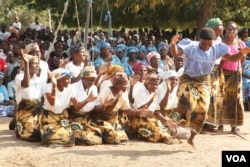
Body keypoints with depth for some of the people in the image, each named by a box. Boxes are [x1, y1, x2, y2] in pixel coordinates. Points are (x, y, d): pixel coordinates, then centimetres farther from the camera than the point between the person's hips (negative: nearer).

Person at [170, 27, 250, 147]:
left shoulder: (217, 49, -9)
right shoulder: (191, 46, -19)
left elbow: (232, 58, -5)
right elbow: (175, 53, -32)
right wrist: (173, 43, -53)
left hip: (204, 81, 3)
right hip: (188, 79, -3)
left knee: (201, 109, 0)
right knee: (187, 102, -29)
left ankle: (192, 138, 15)